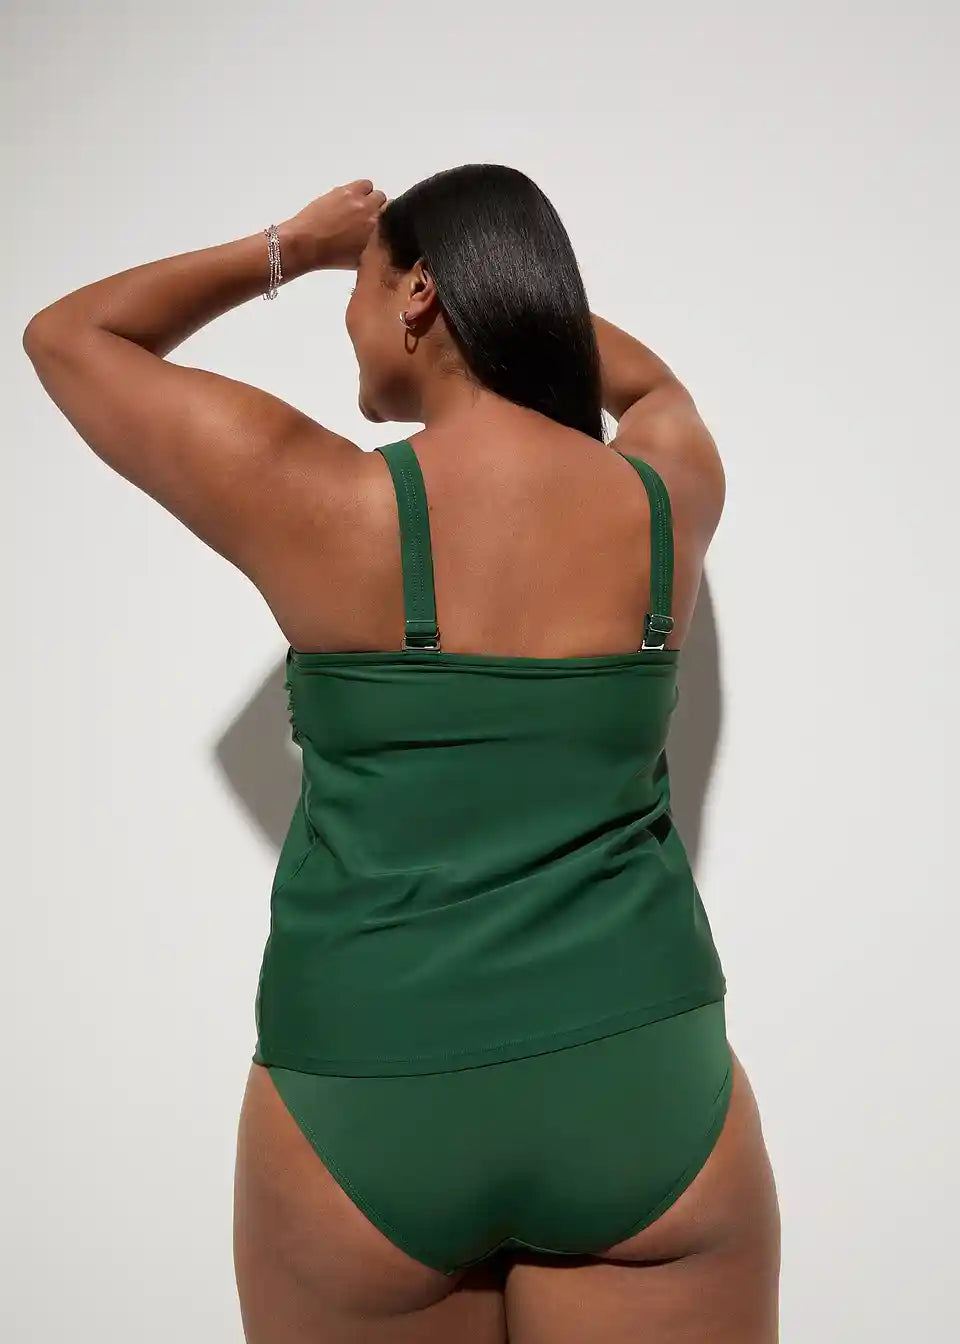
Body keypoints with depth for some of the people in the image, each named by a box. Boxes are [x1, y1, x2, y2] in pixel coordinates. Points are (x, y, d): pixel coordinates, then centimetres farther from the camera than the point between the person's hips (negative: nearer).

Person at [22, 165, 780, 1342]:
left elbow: (66, 336, 7)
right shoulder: (671, 497, -1)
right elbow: (650, 380, 25)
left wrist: (290, 248, 16)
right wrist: (506, 272, 26)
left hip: (362, 1103, -1)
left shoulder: (317, 503, -10)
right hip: (644, 1092, 2)